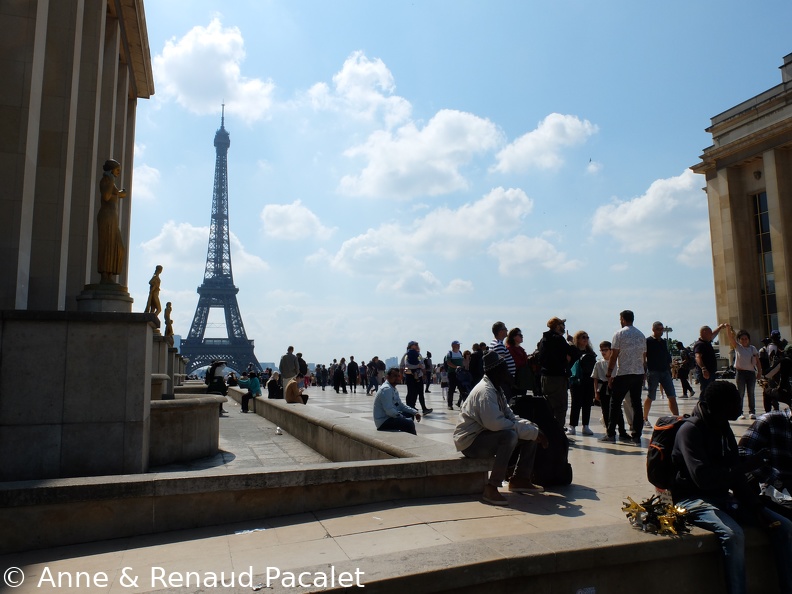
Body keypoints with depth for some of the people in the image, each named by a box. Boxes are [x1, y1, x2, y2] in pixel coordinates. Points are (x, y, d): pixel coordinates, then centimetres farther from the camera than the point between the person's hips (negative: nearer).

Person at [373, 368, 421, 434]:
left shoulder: (394, 389, 12)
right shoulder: (386, 389, -20)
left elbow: (401, 405, 17)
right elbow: (389, 411, -26)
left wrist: (415, 412, 4)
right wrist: (403, 418, -17)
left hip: (389, 417, 11)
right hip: (383, 422, -11)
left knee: (410, 414, 18)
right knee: (409, 423, -24)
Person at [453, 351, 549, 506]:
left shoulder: (496, 389, 10)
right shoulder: (485, 391, -23)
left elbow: (510, 416, 8)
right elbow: (495, 423, -33)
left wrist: (532, 428, -9)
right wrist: (531, 431, -26)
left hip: (485, 434, 10)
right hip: (470, 442, -10)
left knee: (531, 433, 6)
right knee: (510, 436, -34)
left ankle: (520, 479, 11)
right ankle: (491, 488, -26)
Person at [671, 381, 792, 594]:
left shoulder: (723, 429, 11)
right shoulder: (690, 430, -15)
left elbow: (734, 475, 10)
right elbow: (703, 478, -26)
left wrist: (757, 506, -3)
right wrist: (745, 466, -17)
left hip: (722, 497, 8)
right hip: (693, 498, -8)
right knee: (733, 534, -33)